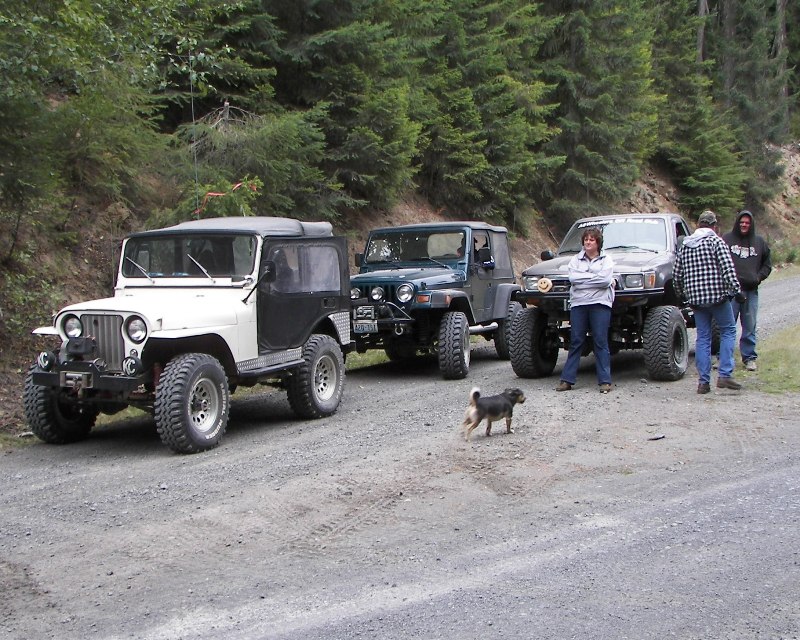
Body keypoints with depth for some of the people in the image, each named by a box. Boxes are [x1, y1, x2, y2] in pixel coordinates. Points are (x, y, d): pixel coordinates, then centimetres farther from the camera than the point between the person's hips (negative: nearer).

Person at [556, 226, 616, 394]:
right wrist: (595, 277, -6)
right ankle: (567, 379, 3)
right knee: (575, 342, 2)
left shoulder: (606, 259, 8)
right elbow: (573, 278, -3)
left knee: (601, 342, -4)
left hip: (600, 304, -2)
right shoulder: (576, 260, 15)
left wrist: (583, 278, -6)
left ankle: (605, 381, -1)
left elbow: (605, 280, -9)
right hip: (578, 304, 2)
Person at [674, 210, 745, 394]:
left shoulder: (685, 246, 12)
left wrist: (682, 294, 27)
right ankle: (724, 375, -3)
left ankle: (703, 381, 6)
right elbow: (728, 269, -14)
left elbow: (676, 275, 15)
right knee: (728, 331, 8)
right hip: (717, 296, -5)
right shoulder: (716, 241, -4)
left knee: (702, 337, 9)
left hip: (696, 299, 5)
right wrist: (736, 290, -10)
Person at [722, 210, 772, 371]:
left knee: (750, 327, 6)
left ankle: (749, 357, 13)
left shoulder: (759, 242, 11)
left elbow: (767, 264, 20)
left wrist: (759, 277, 4)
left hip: (751, 291, 3)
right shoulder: (726, 239, 3)